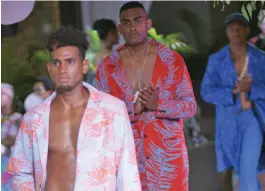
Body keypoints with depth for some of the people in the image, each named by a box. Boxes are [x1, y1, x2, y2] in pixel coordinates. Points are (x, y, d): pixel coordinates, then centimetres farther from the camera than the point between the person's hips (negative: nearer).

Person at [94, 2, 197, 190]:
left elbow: (190, 106, -2)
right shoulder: (108, 67, 0)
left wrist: (158, 105, -19)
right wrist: (132, 108, -20)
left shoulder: (173, 61, 0)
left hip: (168, 153, 0)